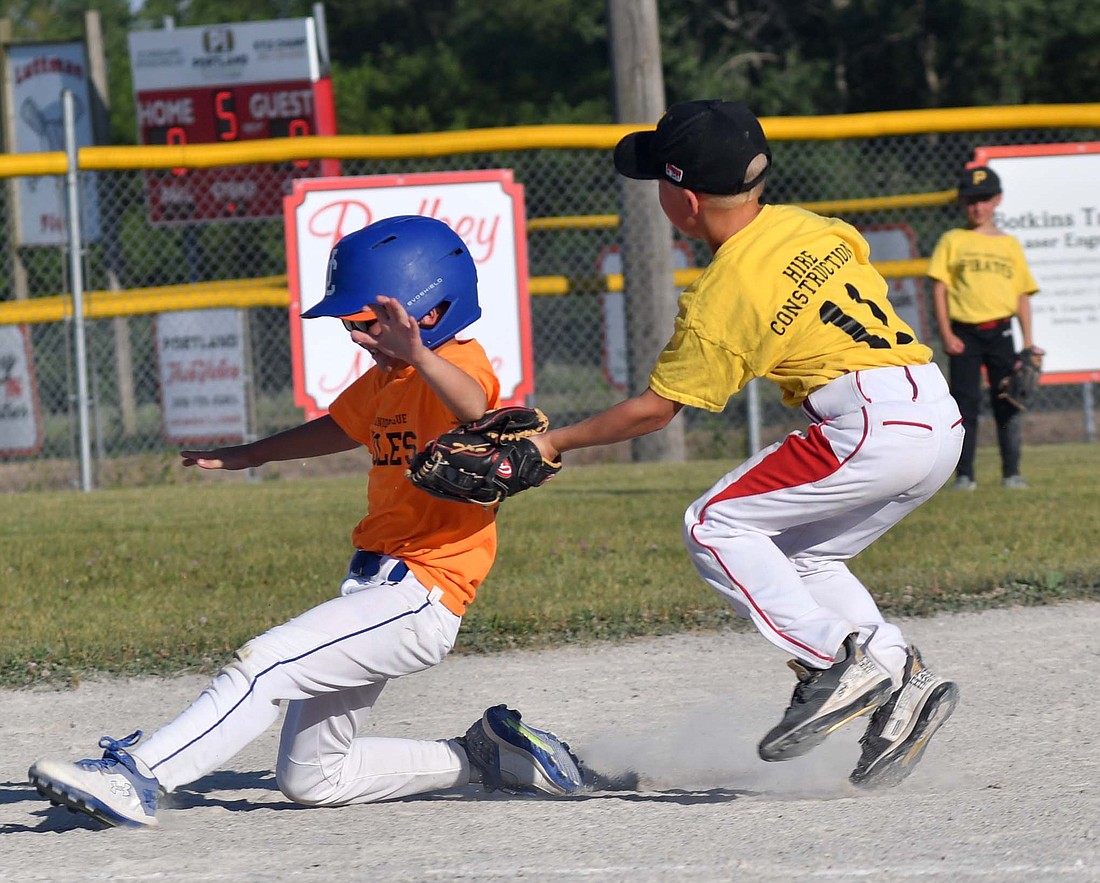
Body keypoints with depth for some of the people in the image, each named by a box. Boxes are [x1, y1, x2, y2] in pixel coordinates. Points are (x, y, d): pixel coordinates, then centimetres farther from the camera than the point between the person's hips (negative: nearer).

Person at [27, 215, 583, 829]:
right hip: (374, 586, 10)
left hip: (421, 594, -10)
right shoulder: (384, 382, 14)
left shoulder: (457, 365, -14)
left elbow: (473, 408, -39)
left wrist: (418, 355, -58)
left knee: (266, 665, -26)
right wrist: (249, 456, 40)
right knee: (310, 781, 13)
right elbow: (343, 426, 36)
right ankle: (488, 756, 19)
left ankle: (135, 777, -33)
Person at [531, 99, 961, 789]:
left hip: (874, 429, -9)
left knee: (715, 527, -2)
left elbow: (654, 409, -2)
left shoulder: (720, 299, -8)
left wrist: (555, 442, 8)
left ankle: (839, 661, -12)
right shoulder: (810, 226, 11)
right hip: (943, 420, 9)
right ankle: (904, 679, 6)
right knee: (798, 555, 20)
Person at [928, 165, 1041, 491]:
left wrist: (1028, 342, 5)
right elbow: (939, 289, 2)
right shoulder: (952, 241, 7)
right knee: (965, 403, -3)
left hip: (1000, 332, 2)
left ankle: (1011, 472, 8)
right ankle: (964, 474, 0)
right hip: (963, 333, -2)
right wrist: (946, 335, -7)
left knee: (1007, 404, 1)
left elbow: (1023, 295, 12)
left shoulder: (1009, 244, 12)